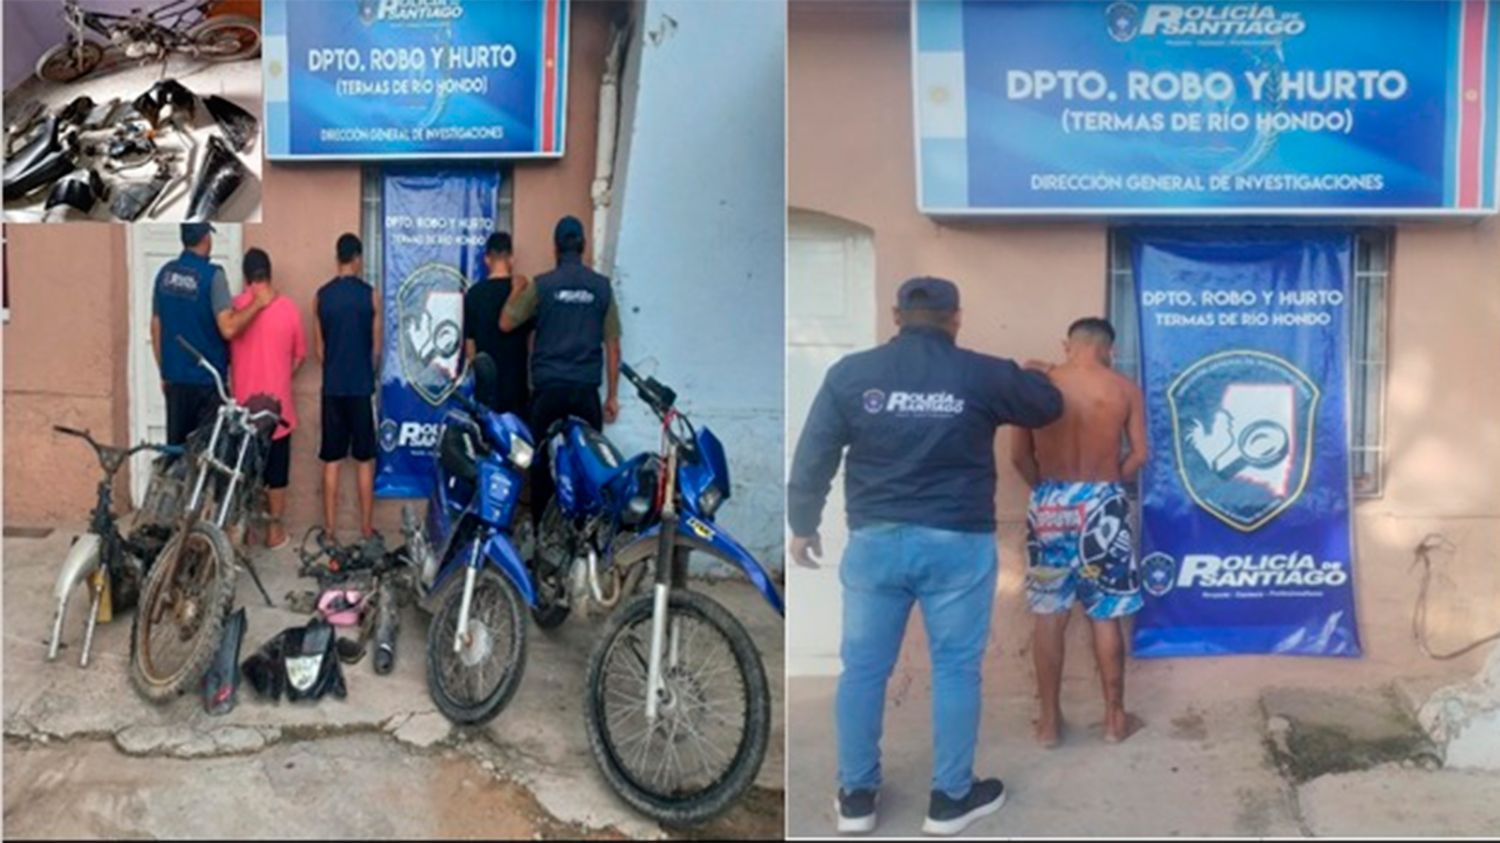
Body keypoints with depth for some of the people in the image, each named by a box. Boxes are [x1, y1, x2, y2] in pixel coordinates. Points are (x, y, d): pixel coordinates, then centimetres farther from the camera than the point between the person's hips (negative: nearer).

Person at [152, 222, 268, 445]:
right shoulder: (212, 275, -14)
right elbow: (228, 329, -22)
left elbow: (156, 327, 10)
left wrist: (164, 372, 19)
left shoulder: (165, 273, 4)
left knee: (176, 448, 10)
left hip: (175, 378, 5)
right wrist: (258, 303, -11)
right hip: (207, 379, -5)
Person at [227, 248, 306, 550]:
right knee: (277, 469, 9)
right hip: (278, 404, 0)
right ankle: (275, 530, 14)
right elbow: (300, 355, 5)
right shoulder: (288, 307, -5)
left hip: (244, 405, 0)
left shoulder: (235, 306, -6)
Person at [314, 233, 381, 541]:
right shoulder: (370, 295, -5)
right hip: (362, 386, -2)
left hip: (332, 387, 2)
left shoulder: (322, 295, 1)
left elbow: (319, 346, 6)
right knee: (364, 460, 5)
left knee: (331, 460, 7)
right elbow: (376, 345, 2)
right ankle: (367, 528, 9)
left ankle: (329, 528, 10)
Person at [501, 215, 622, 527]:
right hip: (586, 388, 1)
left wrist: (516, 290, 21)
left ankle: (541, 527, 12)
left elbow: (506, 324, 4)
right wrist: (612, 394, 10)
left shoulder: (542, 284, -2)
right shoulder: (602, 286, 3)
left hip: (548, 386, -1)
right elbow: (612, 344, 4)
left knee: (543, 458, 7)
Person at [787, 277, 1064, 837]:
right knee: (956, 669, 11)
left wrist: (802, 526, 13)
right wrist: (1025, 375, 38)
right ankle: (950, 799, 21)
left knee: (863, 668, 11)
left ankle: (856, 797, 21)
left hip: (875, 540, 1)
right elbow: (1049, 407, 16)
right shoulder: (983, 374, -1)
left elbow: (813, 457, 1)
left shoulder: (850, 373, 0)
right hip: (957, 544, -1)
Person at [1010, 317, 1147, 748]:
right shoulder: (1125, 389, 0)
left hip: (1050, 503, 0)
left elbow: (1019, 456, -1)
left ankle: (1049, 720, 13)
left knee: (1049, 613, 8)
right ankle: (1114, 717, 19)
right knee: (1106, 615, 10)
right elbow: (1139, 456, -1)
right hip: (1102, 503, 0)